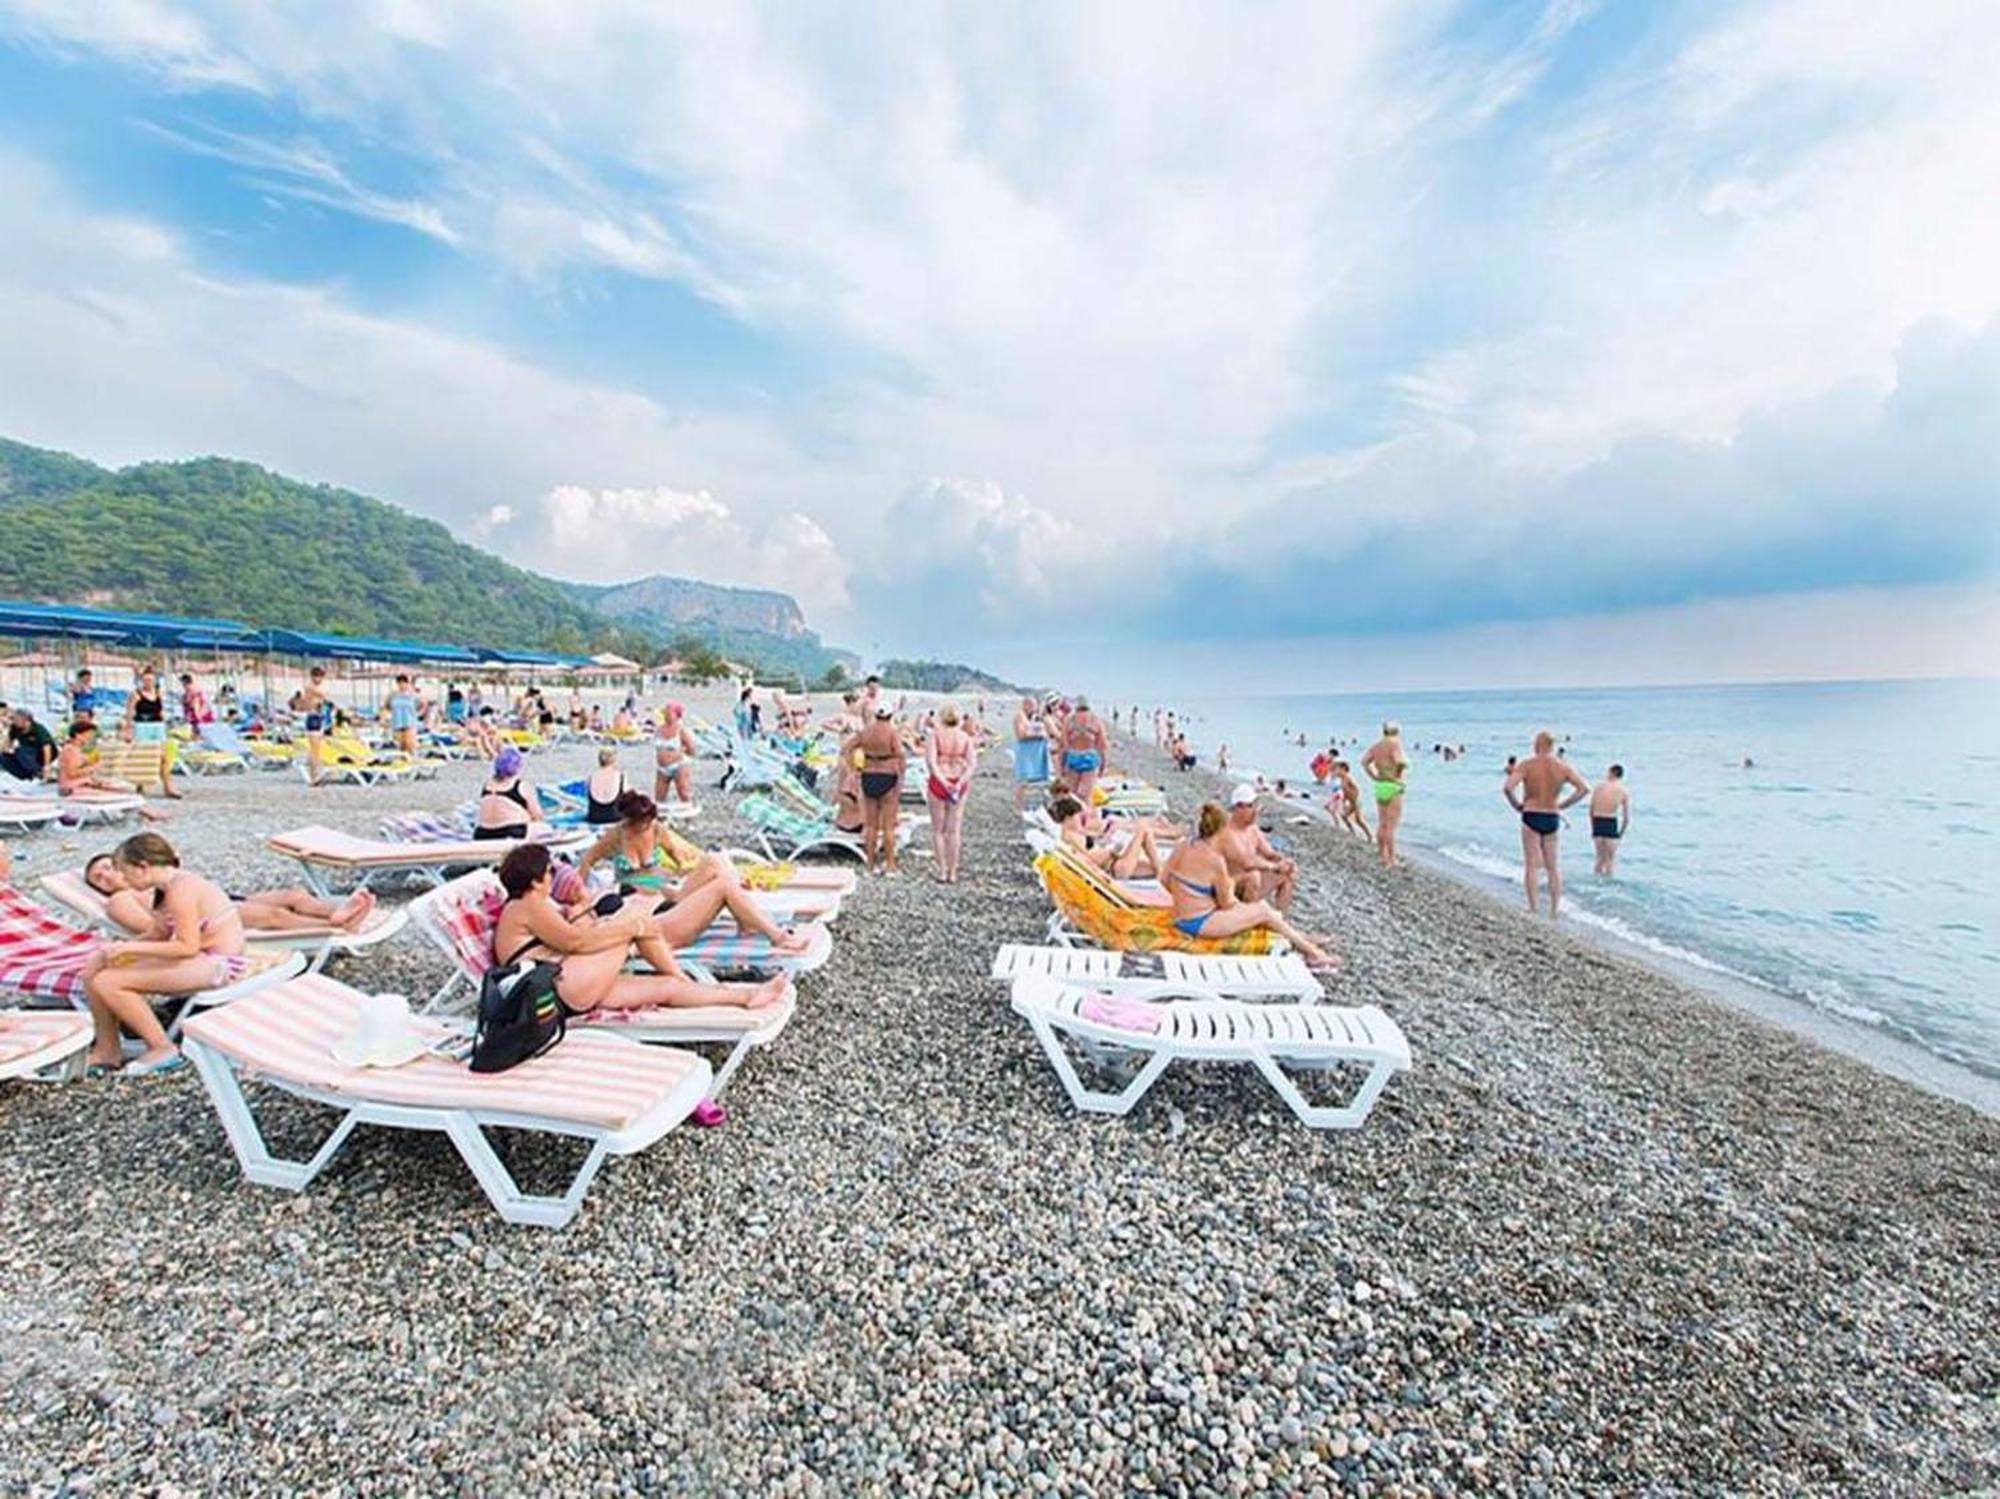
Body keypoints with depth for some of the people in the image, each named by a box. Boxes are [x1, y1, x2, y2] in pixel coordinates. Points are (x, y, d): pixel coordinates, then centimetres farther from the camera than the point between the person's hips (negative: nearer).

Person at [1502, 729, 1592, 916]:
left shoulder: (1527, 765, -10)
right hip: (1553, 818, 3)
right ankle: (1554, 909, 15)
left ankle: (1532, 910, 4)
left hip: (1531, 817, -3)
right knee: (1553, 867, 13)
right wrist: (1563, 805, 6)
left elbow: (1507, 788, -21)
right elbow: (1584, 788, -2)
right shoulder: (1562, 766, -1)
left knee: (1531, 865, 3)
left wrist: (1517, 805, -4)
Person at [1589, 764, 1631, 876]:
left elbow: (1591, 811, 6)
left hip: (1597, 822, 2)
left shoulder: (1598, 786, 5)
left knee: (1600, 857, 16)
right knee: (1611, 859, 8)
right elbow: (1627, 818, 2)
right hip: (1611, 824, -2)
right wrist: (1621, 833, 14)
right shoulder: (1624, 791, 2)